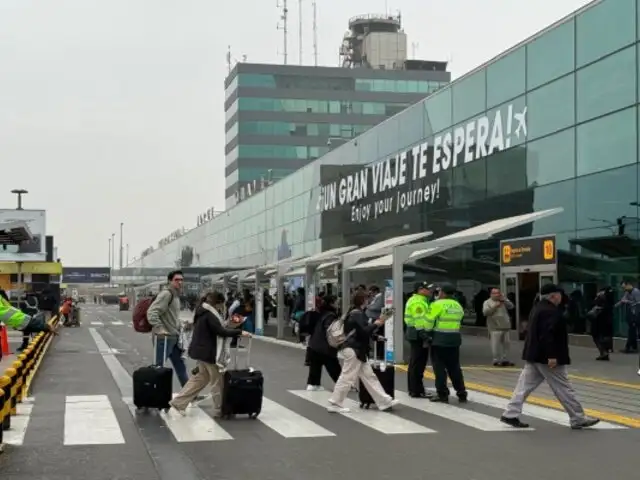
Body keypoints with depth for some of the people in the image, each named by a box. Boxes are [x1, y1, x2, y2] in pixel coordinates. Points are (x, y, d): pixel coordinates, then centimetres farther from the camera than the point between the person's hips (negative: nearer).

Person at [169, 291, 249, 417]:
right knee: (218, 380, 1)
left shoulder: (203, 312, 13)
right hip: (208, 352, -10)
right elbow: (221, 331, -24)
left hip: (201, 350, 10)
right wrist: (239, 332, -20)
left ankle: (178, 402, 16)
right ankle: (220, 409, 10)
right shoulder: (209, 315, -19)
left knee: (202, 377, 17)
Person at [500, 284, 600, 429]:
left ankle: (511, 415, 4)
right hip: (546, 357, -10)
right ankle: (578, 419, 7)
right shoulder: (551, 312, -18)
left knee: (525, 385, 8)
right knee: (563, 388, -1)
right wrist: (551, 356, -26)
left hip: (533, 355, 10)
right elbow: (547, 335, -27)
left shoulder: (537, 308, 15)